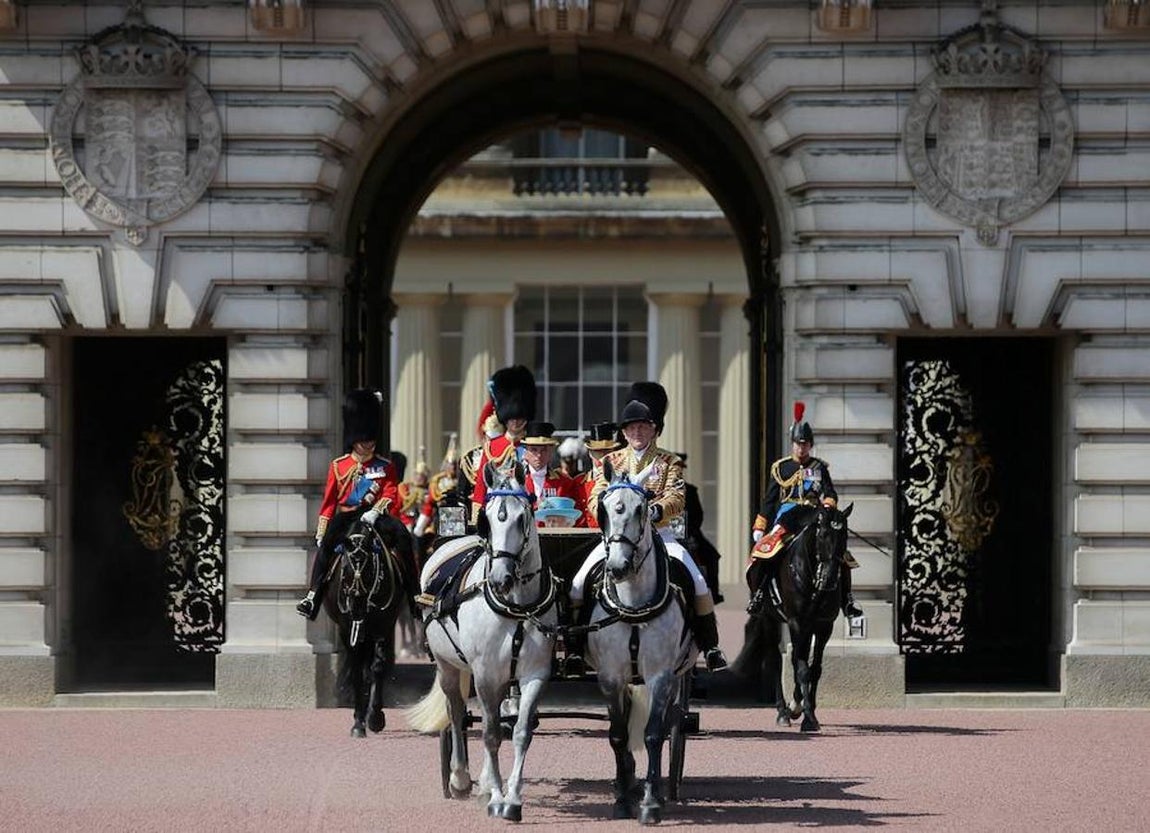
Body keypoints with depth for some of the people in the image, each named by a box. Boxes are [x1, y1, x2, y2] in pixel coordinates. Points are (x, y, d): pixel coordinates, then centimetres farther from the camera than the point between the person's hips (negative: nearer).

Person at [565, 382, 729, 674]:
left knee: (697, 582, -18)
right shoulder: (611, 461, 11)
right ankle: (575, 649, -8)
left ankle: (710, 647, -7)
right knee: (579, 585, -16)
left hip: (657, 533, -1)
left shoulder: (669, 462, 6)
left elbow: (676, 498, -9)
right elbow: (595, 499, 1)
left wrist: (654, 510, -30)